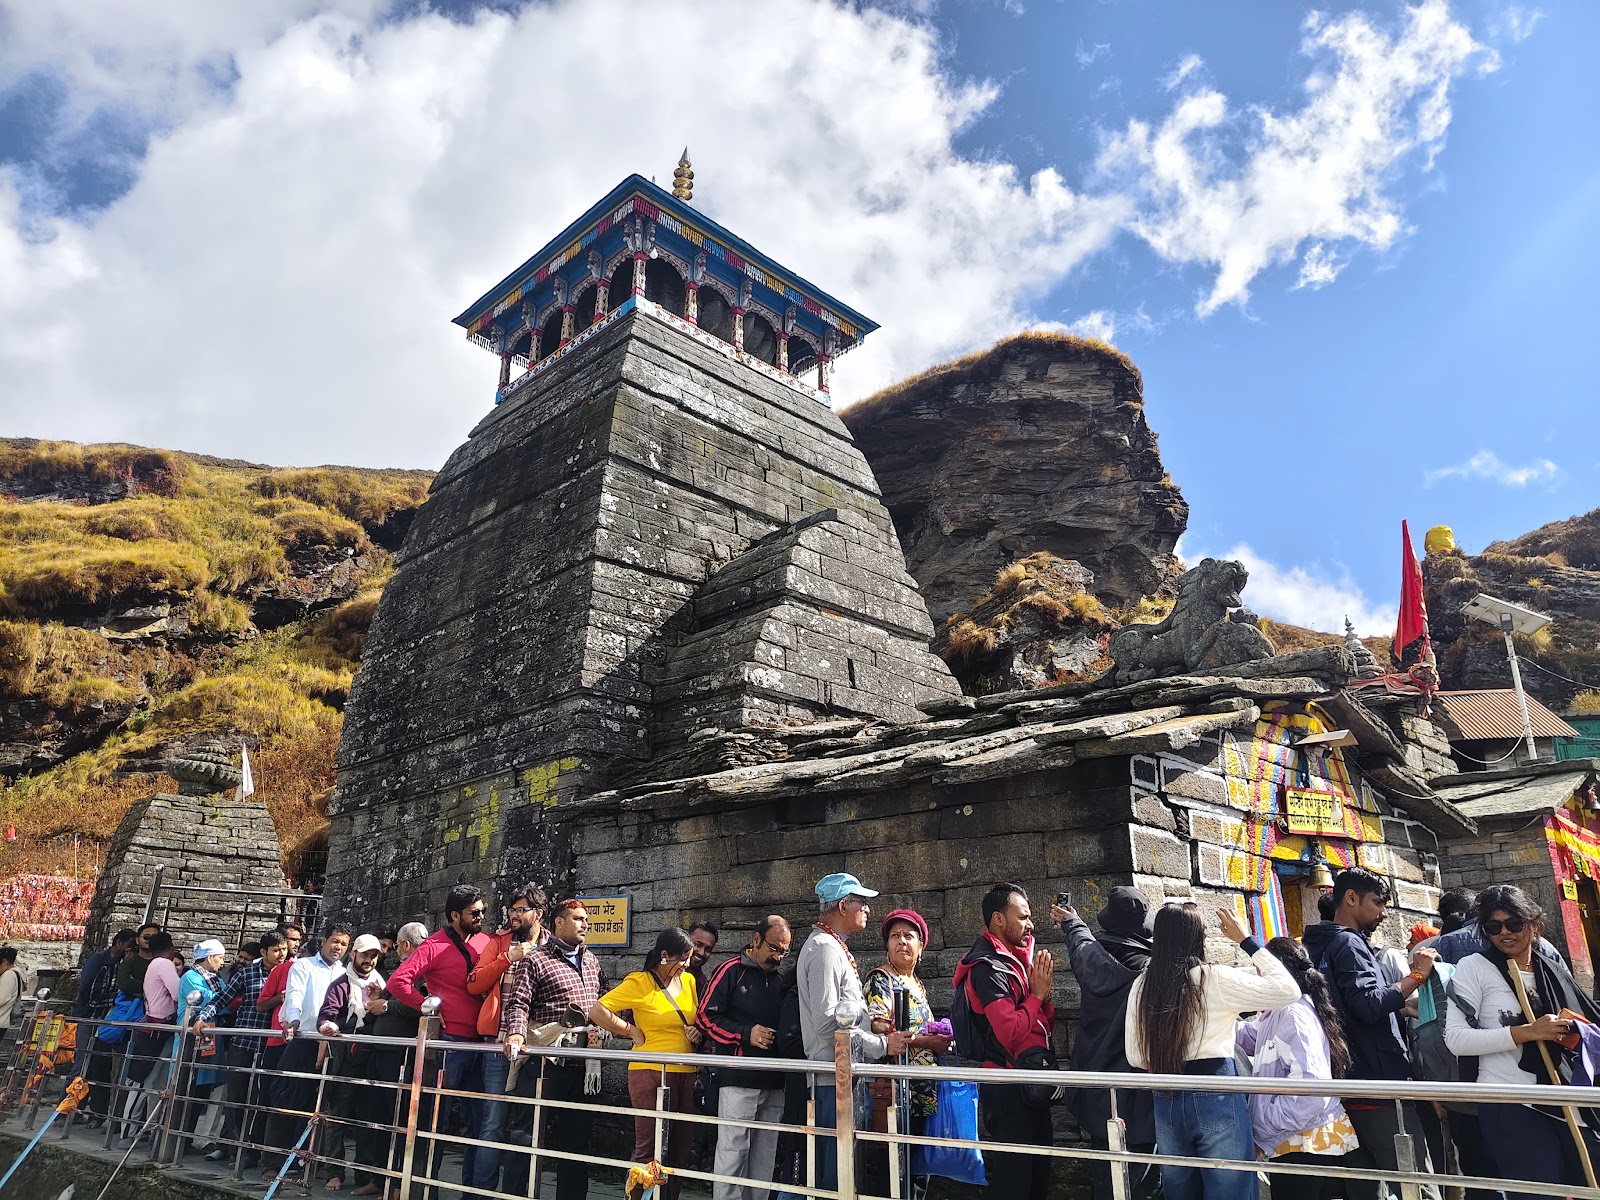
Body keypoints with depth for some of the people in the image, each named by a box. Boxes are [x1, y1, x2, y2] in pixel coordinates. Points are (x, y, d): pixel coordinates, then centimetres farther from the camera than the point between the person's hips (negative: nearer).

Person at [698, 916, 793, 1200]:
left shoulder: (784, 980, 15)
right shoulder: (732, 971, -3)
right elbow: (706, 1016, -7)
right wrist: (746, 1035, -14)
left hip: (775, 1081, 6)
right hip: (738, 1080, -6)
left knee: (765, 1155, 10)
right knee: (733, 1150, -5)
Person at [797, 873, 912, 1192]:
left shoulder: (835, 947, 17)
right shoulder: (824, 948, -15)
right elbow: (828, 1022, -22)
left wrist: (868, 1018, 9)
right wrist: (882, 1045, -15)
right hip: (834, 1079, -10)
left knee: (839, 1165, 16)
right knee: (836, 1171, -5)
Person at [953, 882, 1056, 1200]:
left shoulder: (1014, 960, 12)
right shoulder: (988, 967, -18)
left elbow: (1044, 1024, 14)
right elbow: (1010, 1033, -27)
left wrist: (1043, 992, -5)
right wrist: (1037, 994, -15)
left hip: (1030, 1086, 10)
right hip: (1007, 1091, -10)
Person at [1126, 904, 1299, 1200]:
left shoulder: (1142, 986, 2)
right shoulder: (1215, 979, -11)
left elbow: (1134, 1055, 9)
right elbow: (1288, 990, -6)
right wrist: (1246, 940, 0)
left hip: (1167, 1103, 4)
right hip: (1216, 1099, -4)